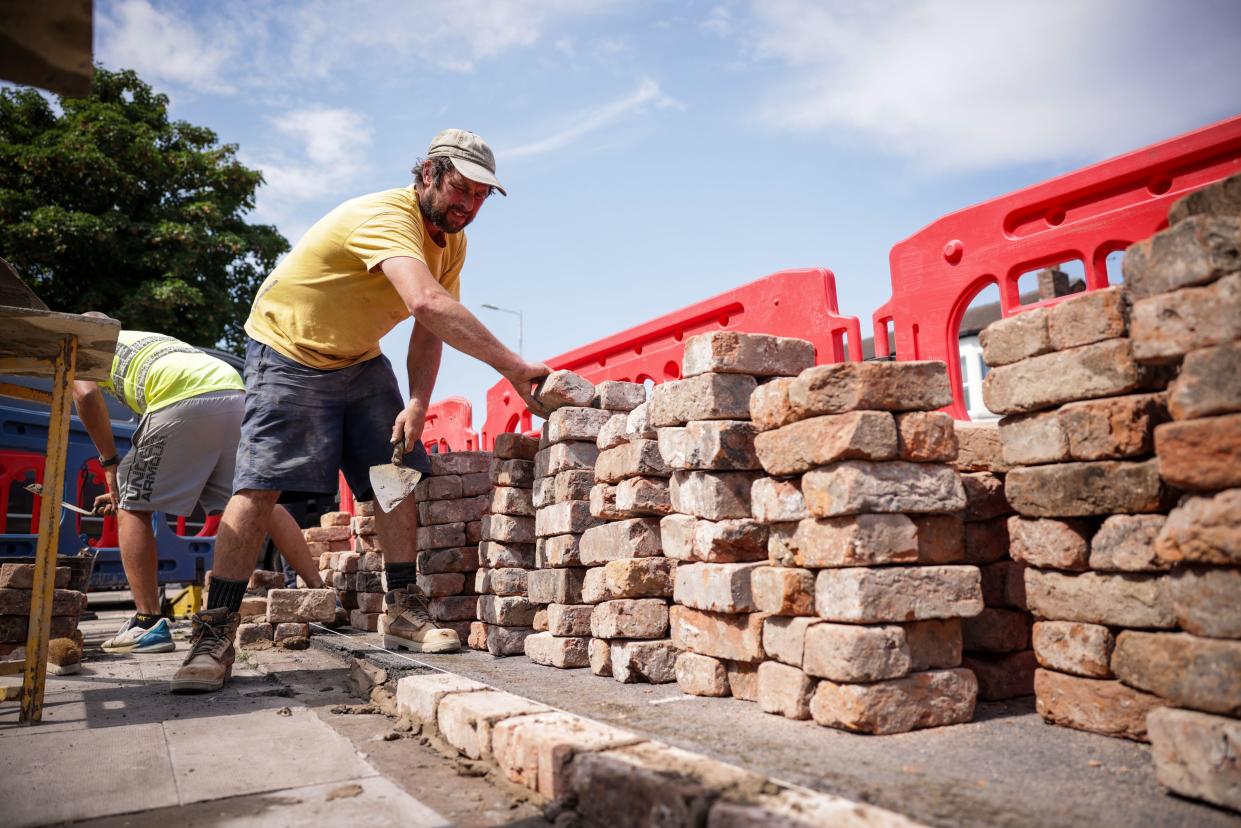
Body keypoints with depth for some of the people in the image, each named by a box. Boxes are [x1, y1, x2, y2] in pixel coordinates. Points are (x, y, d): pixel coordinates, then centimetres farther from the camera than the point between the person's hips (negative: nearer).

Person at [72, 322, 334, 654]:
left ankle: (148, 624, 5)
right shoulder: (149, 341, 43)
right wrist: (131, 484, 39)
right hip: (234, 393, 7)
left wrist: (110, 462, 11)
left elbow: (86, 394, 1)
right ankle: (320, 592, 11)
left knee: (133, 506, 8)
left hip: (183, 398, -6)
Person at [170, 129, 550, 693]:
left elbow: (428, 333, -3)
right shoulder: (386, 216, -30)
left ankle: (402, 612, 3)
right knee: (259, 486, -14)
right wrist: (514, 368, -49)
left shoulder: (452, 241, -2)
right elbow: (428, 305, -48)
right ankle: (214, 635, -4)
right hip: (287, 352, -7)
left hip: (359, 362, 7)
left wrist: (418, 402, -18)